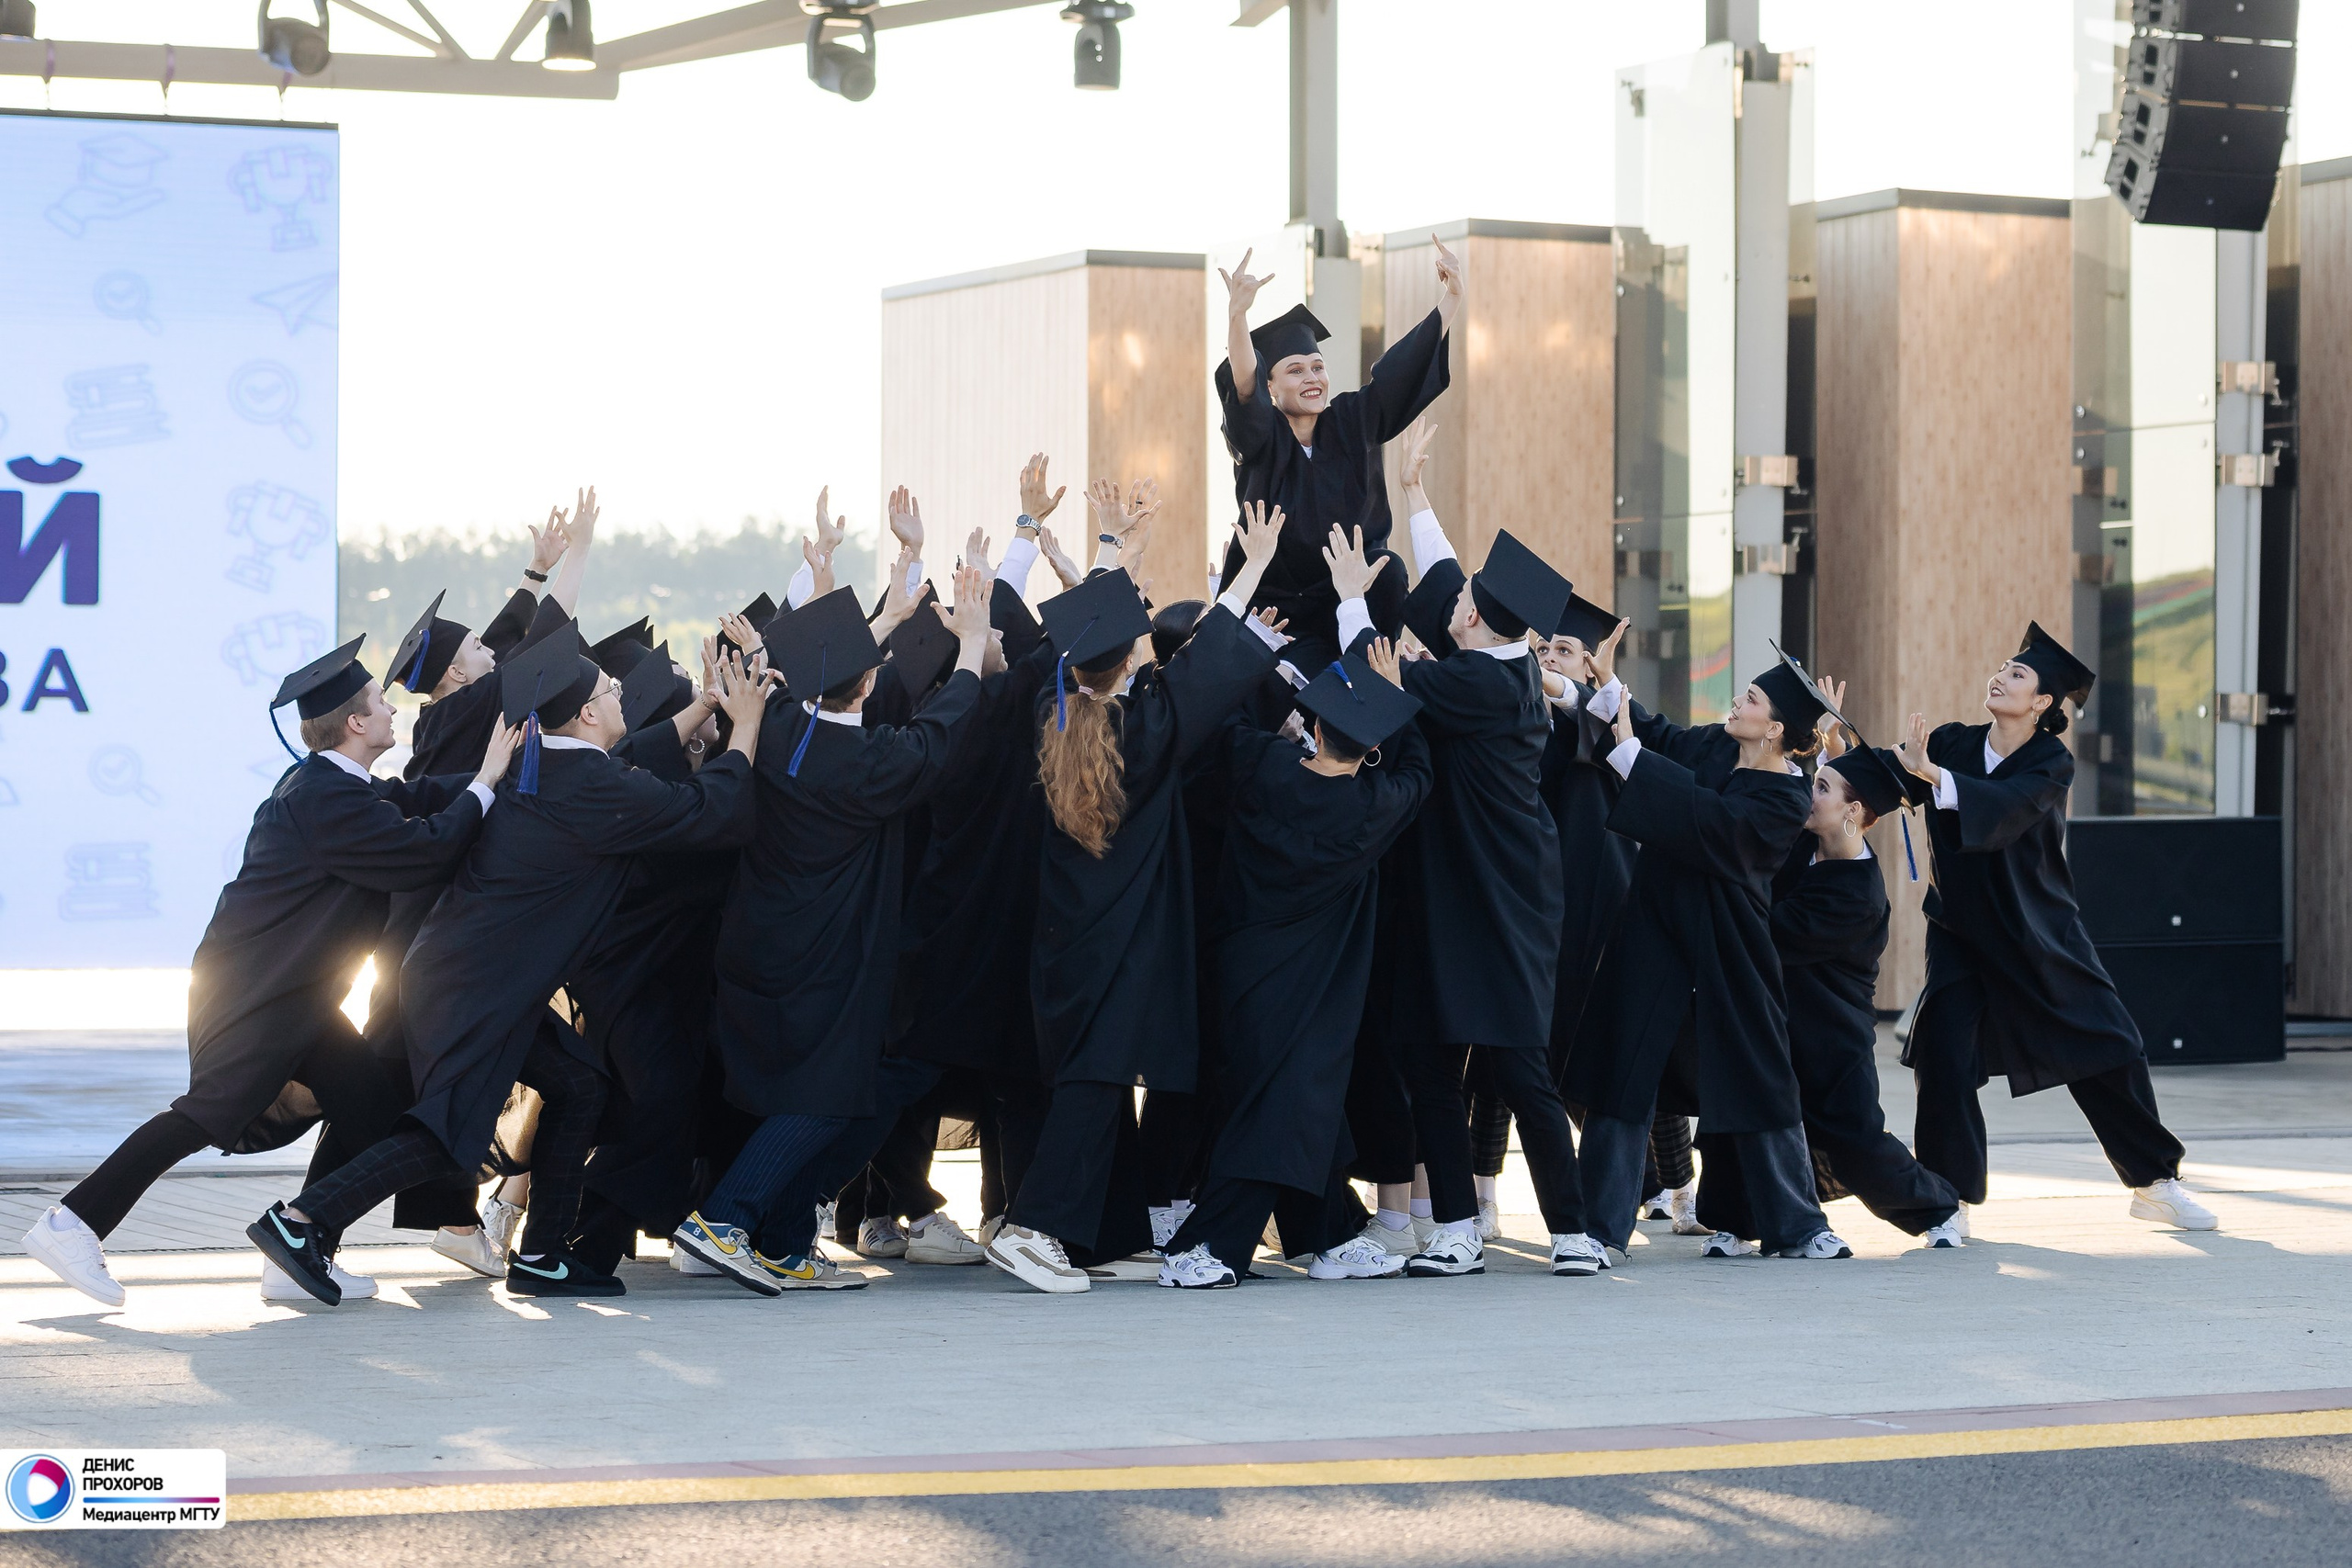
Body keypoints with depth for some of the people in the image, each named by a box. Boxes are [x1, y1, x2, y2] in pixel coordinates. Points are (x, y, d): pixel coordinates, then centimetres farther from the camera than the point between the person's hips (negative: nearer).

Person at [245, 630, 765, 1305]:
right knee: (452, 1130, -11)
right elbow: (714, 814, -11)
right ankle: (301, 1220, -13)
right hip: (472, 991, -10)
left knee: (577, 1087, 15)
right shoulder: (595, 792, -18)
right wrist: (745, 728, 0)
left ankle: (540, 1258, 17)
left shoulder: (538, 769, 9)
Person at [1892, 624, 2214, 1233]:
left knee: (2112, 1051, 2)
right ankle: (1953, 1201, -2)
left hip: (2040, 937, -1)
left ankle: (2154, 1184, 21)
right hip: (1961, 936, 1)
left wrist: (1931, 773, -47)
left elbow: (2005, 808, -33)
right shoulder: (1952, 743, -3)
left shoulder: (2051, 764, -12)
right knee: (1944, 1057, -15)